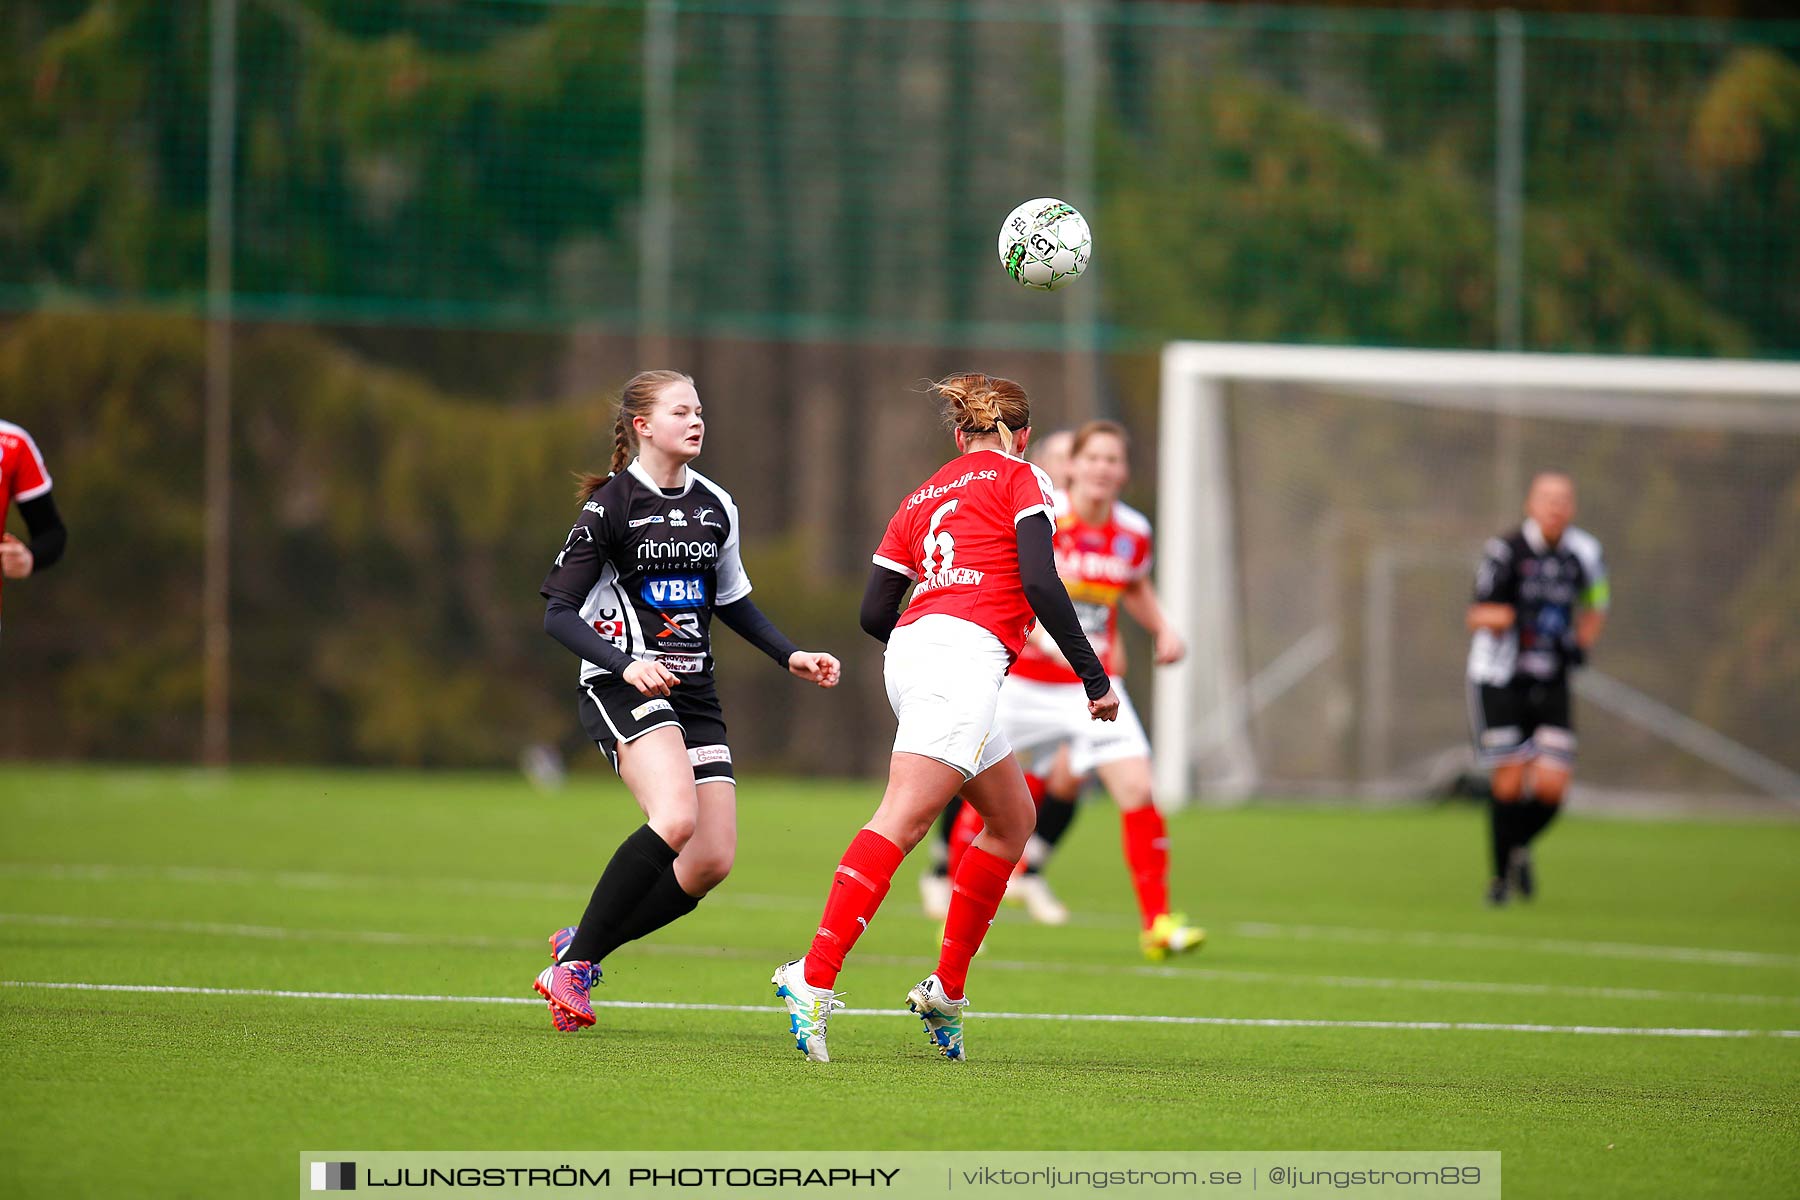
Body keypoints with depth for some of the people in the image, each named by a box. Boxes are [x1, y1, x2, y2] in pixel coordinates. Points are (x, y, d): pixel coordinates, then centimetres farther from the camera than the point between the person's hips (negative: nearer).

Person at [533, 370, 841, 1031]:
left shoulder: (715, 506, 12)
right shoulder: (611, 505, -8)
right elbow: (558, 613, -10)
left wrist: (791, 656, 16)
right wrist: (625, 664, -25)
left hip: (694, 694, 7)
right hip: (622, 688, -7)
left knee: (712, 861, -4)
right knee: (675, 818, -30)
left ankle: (581, 946, 15)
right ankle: (575, 963, -18)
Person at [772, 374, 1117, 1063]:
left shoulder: (923, 496, 26)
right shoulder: (1020, 479, 9)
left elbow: (874, 613, 20)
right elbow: (1039, 583, -6)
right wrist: (1094, 677, -3)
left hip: (911, 647, 8)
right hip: (967, 650, -8)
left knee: (1013, 819, 19)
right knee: (903, 819, -18)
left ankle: (946, 992, 15)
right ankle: (814, 978, -32)